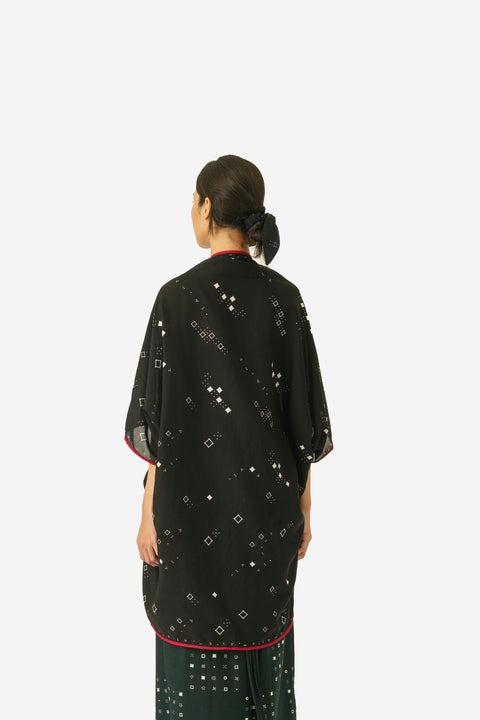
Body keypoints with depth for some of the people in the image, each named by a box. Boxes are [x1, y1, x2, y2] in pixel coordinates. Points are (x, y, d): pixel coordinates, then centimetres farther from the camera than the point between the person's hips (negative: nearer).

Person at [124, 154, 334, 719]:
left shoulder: (179, 297, -13)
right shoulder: (285, 298, -3)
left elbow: (159, 422, -12)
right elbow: (307, 419, 0)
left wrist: (149, 513, -4)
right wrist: (303, 506, 9)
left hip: (195, 502, -3)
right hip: (269, 503, 4)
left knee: (196, 643, 9)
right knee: (263, 634, 16)